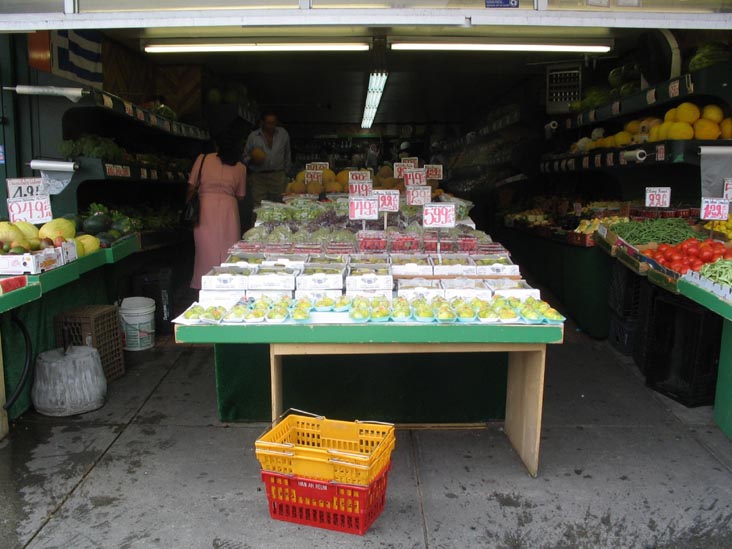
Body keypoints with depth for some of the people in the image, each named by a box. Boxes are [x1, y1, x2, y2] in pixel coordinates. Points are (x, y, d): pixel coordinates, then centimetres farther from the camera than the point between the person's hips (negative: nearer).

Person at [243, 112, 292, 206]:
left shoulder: (283, 134, 10)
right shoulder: (253, 136, 5)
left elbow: (287, 155, 18)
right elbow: (245, 157, 11)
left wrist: (286, 172, 17)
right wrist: (252, 160, -11)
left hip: (278, 176, 1)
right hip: (258, 176, -1)